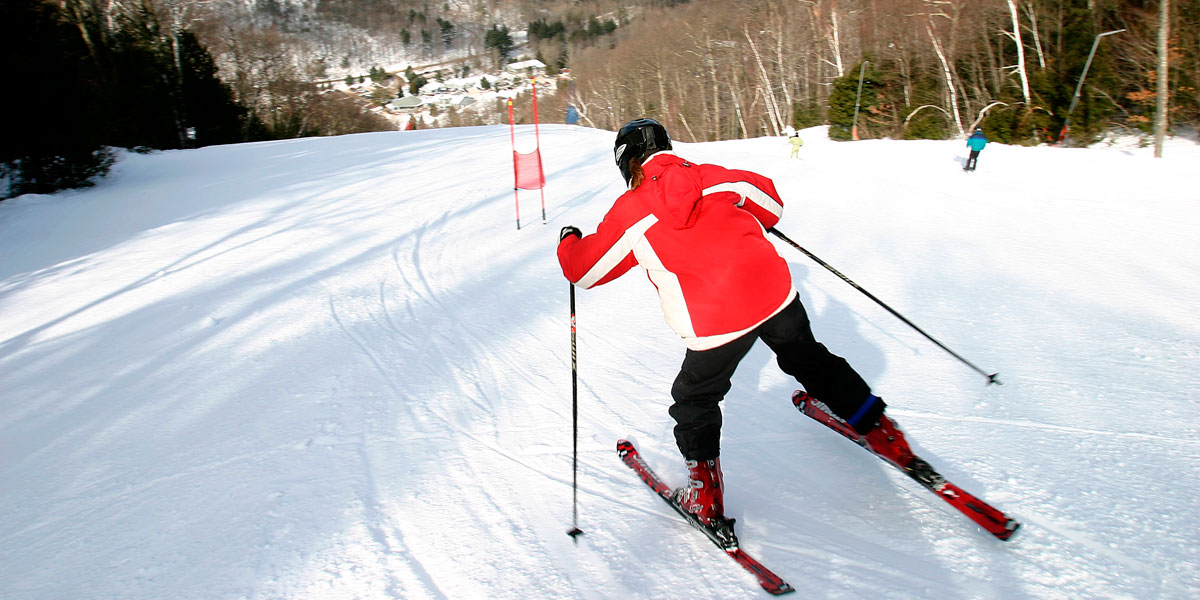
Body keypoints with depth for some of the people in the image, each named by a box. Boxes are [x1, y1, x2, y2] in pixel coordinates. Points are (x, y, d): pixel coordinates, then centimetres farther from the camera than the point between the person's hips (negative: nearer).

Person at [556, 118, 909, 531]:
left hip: (718, 322, -4)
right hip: (775, 291, 4)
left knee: (694, 402, 19)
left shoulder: (630, 212, -1)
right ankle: (881, 431, 39)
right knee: (809, 360, 29)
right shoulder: (715, 177, 9)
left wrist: (569, 242, 30)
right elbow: (772, 205, 23)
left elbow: (585, 270, 8)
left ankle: (705, 497, 22)